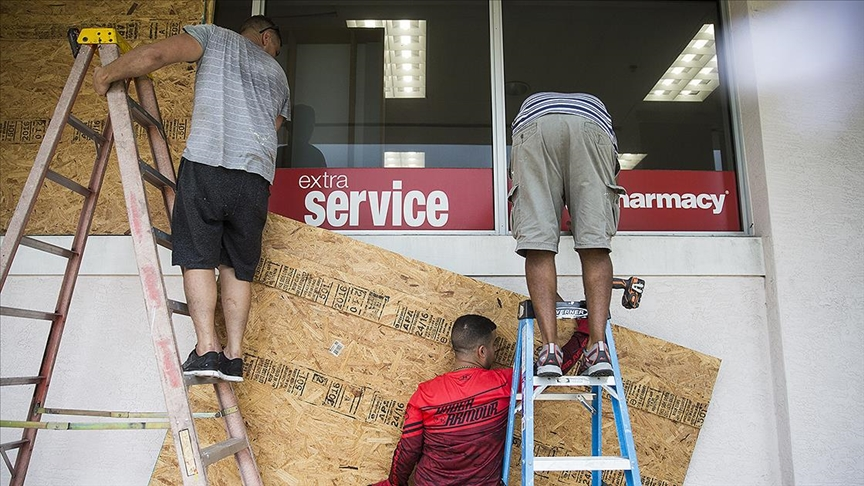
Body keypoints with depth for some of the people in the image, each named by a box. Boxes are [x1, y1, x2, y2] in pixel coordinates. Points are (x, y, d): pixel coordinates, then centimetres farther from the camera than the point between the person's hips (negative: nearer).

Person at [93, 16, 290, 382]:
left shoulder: (215, 36, 18)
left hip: (205, 162, -3)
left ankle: (207, 349, -7)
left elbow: (155, 54, 4)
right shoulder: (277, 74, 29)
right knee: (238, 266, 7)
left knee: (198, 257, 1)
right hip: (257, 175, 3)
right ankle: (234, 356, 2)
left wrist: (108, 74, 16)